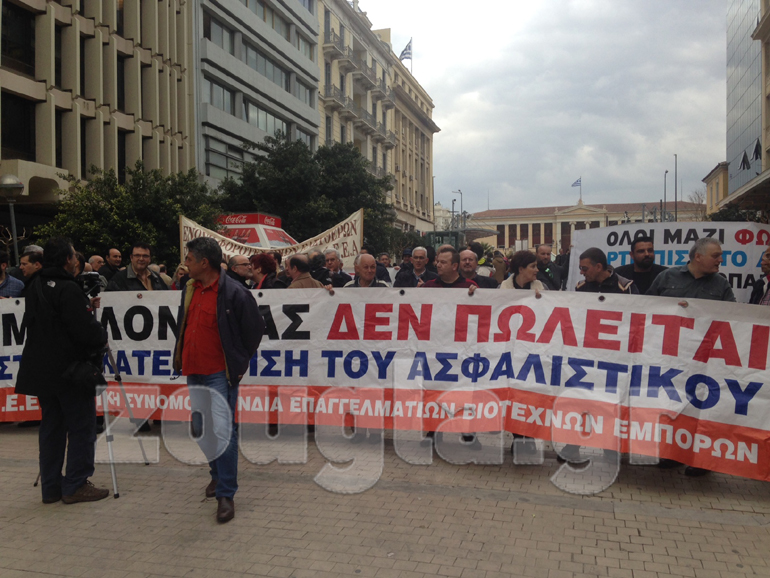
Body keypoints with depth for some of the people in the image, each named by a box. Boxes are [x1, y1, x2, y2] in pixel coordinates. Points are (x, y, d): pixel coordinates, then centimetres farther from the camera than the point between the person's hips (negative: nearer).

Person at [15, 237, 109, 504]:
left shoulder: (34, 287, 9)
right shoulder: (68, 289, -18)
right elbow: (85, 331, -23)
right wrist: (102, 337, 0)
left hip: (41, 370, 8)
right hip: (71, 371, -8)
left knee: (51, 427, 14)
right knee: (82, 427, 2)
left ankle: (50, 487, 19)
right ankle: (76, 485, 6)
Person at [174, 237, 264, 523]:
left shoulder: (235, 293, -15)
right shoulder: (189, 289, 8)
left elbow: (255, 329, -7)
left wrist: (239, 362, -2)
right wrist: (181, 357, 17)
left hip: (220, 374, -8)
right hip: (194, 371, 8)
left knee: (223, 431, -8)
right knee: (201, 428, 17)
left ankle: (226, 494, 2)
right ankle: (218, 474, 37)